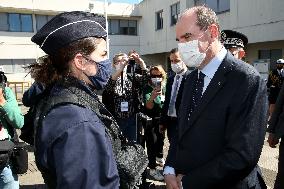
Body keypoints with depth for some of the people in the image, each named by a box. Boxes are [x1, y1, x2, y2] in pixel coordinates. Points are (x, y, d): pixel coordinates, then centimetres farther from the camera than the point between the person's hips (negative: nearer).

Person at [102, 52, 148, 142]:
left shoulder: (133, 78, 6)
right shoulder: (111, 79, -1)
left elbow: (146, 78, -13)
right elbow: (107, 86, -24)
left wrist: (141, 63, -30)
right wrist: (120, 69, -37)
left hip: (132, 120, 2)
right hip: (115, 120, -2)